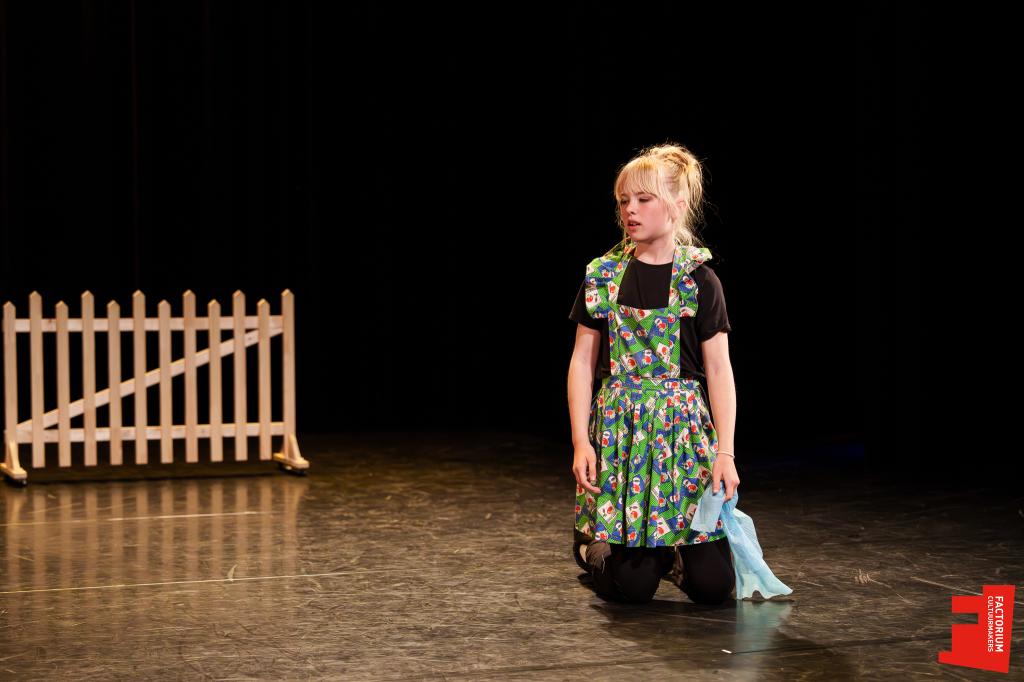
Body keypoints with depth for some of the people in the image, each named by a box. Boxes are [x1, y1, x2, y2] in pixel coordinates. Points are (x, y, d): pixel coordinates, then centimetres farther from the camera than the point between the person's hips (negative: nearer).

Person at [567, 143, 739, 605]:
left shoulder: (699, 281, 0)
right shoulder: (603, 276, 3)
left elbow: (719, 369, -1)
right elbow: (583, 361, 4)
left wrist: (725, 452, -7)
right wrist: (580, 441, -4)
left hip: (683, 427, 0)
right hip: (619, 426, 0)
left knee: (714, 585, -6)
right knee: (632, 587, -7)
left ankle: (669, 549, 27)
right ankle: (590, 543, 27)